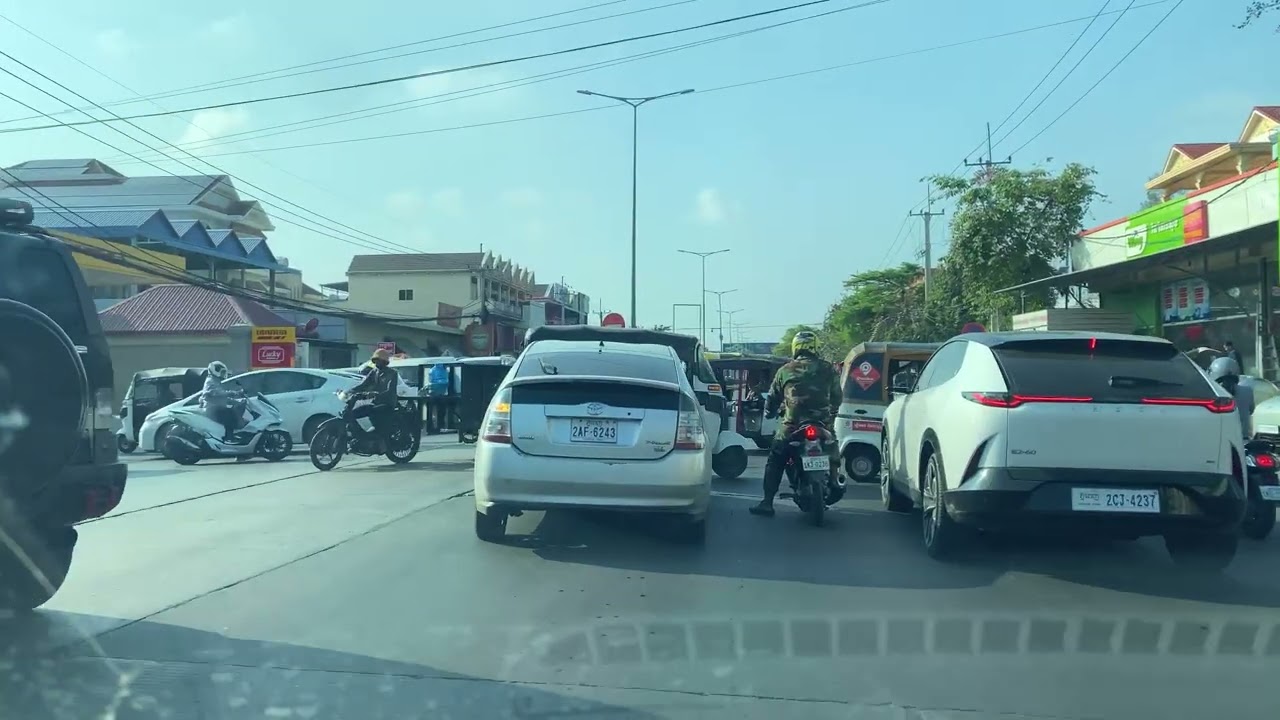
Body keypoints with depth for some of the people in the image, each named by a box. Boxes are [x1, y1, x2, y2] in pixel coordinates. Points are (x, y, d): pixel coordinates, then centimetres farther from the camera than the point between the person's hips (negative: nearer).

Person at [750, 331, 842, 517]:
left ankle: (767, 503, 4)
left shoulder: (785, 371, 7)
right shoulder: (828, 369, 9)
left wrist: (769, 414, 34)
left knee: (774, 463, 8)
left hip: (792, 425, -1)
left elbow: (772, 398, 14)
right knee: (832, 459, 22)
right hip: (823, 424, 1)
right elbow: (837, 397, 16)